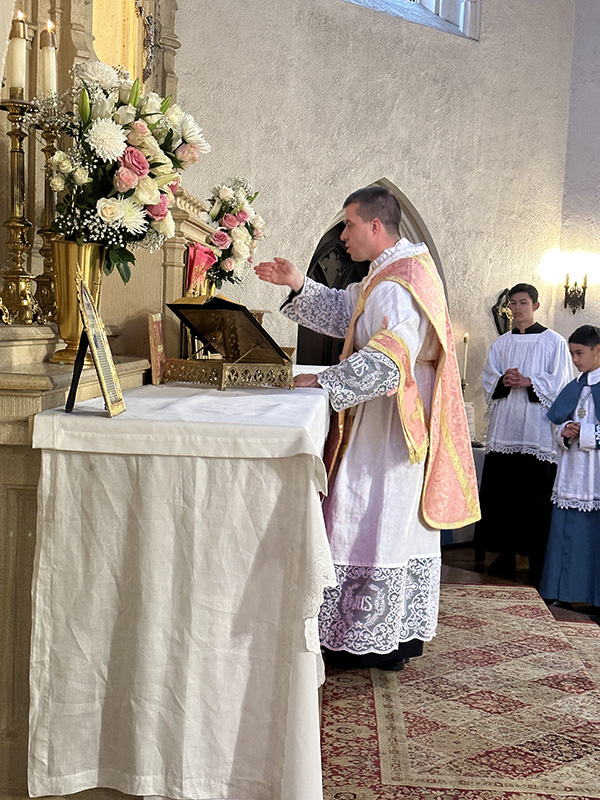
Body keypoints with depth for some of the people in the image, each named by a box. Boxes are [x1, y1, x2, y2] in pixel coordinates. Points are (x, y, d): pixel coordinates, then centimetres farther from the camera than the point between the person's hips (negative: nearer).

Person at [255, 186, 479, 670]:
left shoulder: (397, 288, -22)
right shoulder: (404, 268, 11)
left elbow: (384, 366, -31)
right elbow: (346, 312, 18)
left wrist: (322, 381, -21)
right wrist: (299, 285, 5)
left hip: (387, 428, -10)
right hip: (408, 425, 10)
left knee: (373, 525, -1)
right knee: (404, 525, 15)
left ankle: (372, 643, 10)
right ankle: (406, 632, 26)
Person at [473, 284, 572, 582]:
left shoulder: (554, 342, 6)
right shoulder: (500, 344, 18)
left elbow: (559, 382, -1)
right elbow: (488, 381, 13)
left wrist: (528, 382, -15)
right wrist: (504, 381, -9)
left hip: (538, 430, -4)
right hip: (504, 429, 4)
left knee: (537, 496, -6)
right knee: (497, 492, 1)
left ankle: (538, 564, 1)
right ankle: (506, 555, 11)